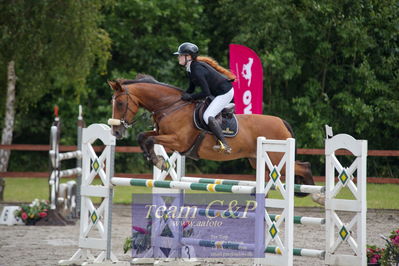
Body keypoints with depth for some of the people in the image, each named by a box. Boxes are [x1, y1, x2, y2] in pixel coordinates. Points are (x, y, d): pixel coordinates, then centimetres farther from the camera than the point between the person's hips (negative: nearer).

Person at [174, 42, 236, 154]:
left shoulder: (197, 70, -26)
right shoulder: (191, 68, 5)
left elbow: (206, 93, -26)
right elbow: (191, 88, 16)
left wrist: (190, 97, -18)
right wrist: (183, 96, 1)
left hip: (225, 93, -11)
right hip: (218, 92, 11)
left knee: (207, 116, -20)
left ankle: (224, 145, -21)